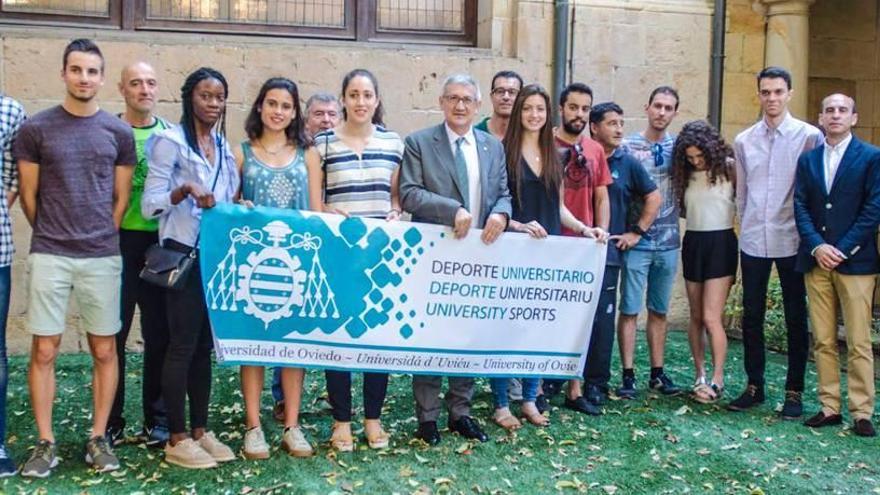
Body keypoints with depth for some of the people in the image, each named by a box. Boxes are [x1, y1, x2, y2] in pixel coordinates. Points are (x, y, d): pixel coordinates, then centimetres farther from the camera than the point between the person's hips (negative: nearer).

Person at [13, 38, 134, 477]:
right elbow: (28, 195, 5)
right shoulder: (35, 128, 1)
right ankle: (45, 443, 13)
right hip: (49, 256, -1)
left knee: (104, 350, 5)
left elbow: (121, 198, 9)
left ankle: (98, 438, 17)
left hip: (102, 257, 1)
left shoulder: (118, 132, 5)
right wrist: (51, 237, 8)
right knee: (44, 349, 2)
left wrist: (100, 238, 7)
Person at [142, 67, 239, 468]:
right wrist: (185, 190, -25)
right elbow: (150, 205, -11)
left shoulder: (224, 146, 15)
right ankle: (177, 440, 7)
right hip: (183, 253, -7)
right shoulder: (170, 141, -6)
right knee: (183, 344, -3)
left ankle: (200, 431, 19)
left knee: (205, 345, 10)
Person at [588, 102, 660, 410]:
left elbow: (654, 198, 15)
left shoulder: (627, 163, 8)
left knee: (602, 320, 0)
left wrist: (636, 232, 9)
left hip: (607, 253, 1)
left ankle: (596, 383, 10)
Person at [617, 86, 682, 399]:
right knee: (630, 310, 0)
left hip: (668, 242, 4)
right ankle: (628, 375, 7)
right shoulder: (628, 146, -3)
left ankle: (657, 373, 22)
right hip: (636, 241, -3)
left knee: (660, 311, 12)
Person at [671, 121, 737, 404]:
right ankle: (700, 376, 19)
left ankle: (717, 380, -2)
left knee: (711, 317, -10)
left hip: (720, 242, -5)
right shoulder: (686, 173, 8)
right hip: (692, 243, 5)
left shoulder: (728, 167, -5)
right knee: (696, 316, 9)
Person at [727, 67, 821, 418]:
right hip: (753, 241, 3)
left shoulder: (809, 136, -3)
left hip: (792, 241, -3)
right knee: (751, 317, 8)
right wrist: (747, 227, 9)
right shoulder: (744, 141, 7)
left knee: (796, 319, 5)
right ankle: (754, 386, 20)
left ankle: (794, 392, 15)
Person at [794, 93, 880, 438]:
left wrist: (841, 249, -11)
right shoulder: (807, 159, 13)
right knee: (822, 341, 6)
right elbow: (800, 206, 6)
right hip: (816, 260, 4)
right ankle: (829, 407, 14)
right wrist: (817, 246, -9)